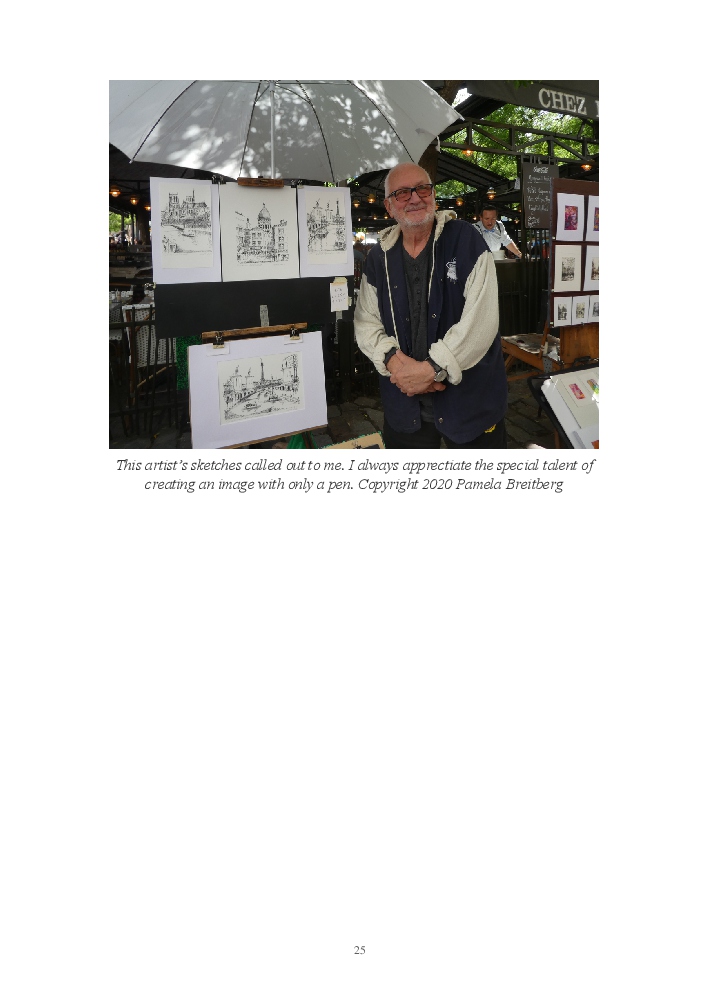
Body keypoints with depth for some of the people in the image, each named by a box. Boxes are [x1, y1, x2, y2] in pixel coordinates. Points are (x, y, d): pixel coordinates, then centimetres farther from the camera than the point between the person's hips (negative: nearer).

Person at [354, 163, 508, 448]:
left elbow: (481, 318, -16)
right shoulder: (378, 259, 6)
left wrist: (432, 368, -22)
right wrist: (393, 360, -16)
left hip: (470, 397, -3)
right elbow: (366, 321, 5)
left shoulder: (465, 240, -7)